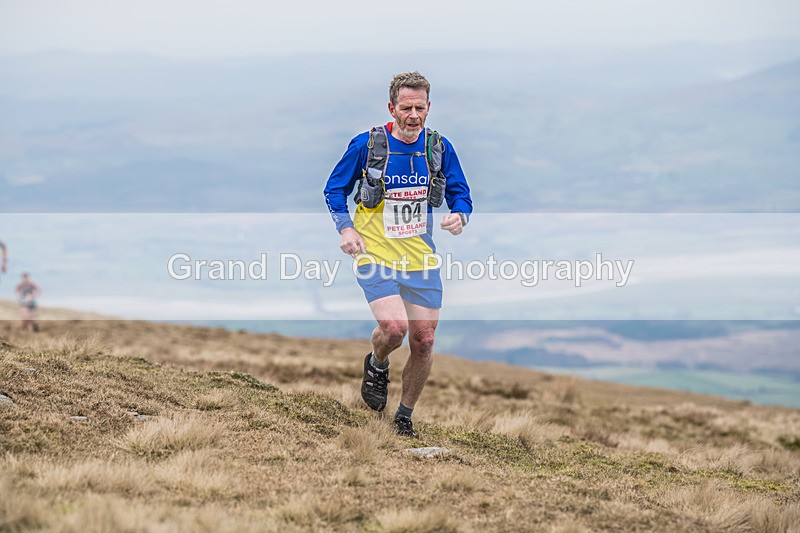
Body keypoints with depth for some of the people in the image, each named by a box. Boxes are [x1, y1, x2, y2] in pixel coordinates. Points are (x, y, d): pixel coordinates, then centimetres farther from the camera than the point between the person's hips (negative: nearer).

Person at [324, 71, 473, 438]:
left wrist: (459, 216, -12)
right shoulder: (366, 144, -9)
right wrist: (346, 229, -12)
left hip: (421, 258, 4)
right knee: (394, 327, -24)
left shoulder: (439, 147, 0)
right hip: (375, 255, -4)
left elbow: (460, 194, 11)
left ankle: (404, 417, 24)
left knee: (423, 342, 3)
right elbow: (335, 189, 3)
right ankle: (376, 366, 12)